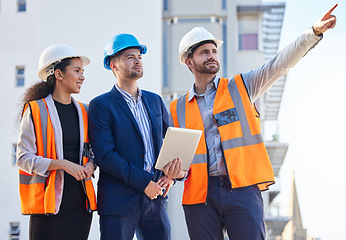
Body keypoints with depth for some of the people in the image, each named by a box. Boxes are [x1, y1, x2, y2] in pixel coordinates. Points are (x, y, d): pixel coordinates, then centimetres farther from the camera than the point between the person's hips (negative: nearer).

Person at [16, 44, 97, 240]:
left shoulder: (84, 111, 14)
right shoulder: (35, 110, -2)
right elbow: (24, 158, -7)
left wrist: (91, 165, 0)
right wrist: (62, 164, -17)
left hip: (81, 201, 5)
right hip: (50, 201, -5)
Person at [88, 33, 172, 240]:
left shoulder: (155, 101, 15)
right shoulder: (101, 105, -3)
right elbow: (104, 156, -13)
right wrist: (143, 183, -15)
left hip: (154, 198, 5)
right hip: (119, 200, -5)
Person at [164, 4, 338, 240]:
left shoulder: (240, 87, 11)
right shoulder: (178, 109, 14)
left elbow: (280, 64, 0)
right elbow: (176, 153, 18)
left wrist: (314, 32, -12)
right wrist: (175, 171, -5)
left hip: (242, 188, -1)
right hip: (200, 193, 2)